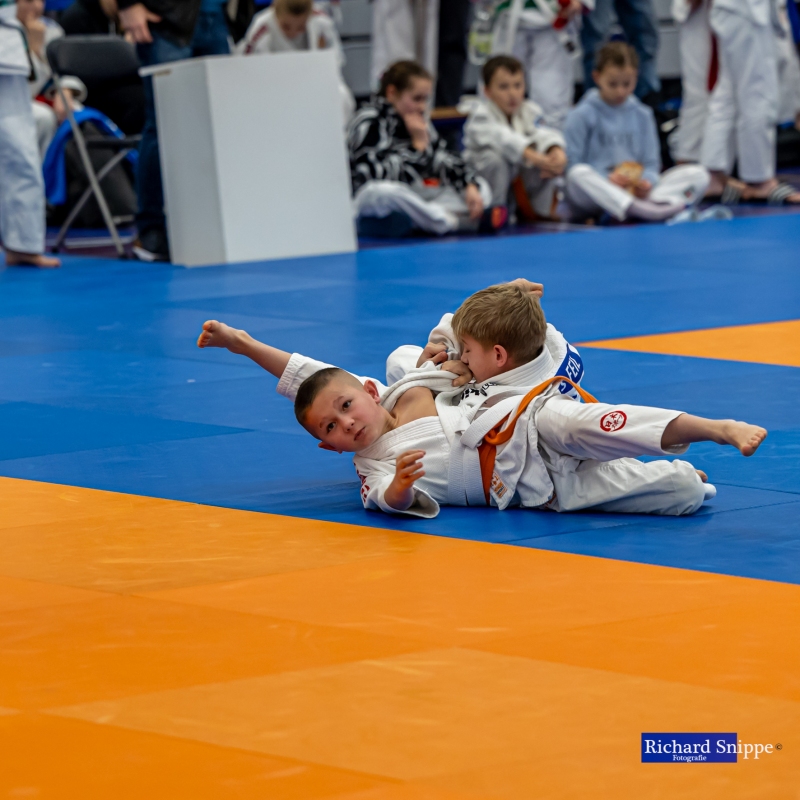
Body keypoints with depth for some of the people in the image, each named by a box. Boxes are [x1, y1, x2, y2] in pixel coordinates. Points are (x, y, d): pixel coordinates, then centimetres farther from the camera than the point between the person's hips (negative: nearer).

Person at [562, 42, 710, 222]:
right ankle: (636, 209, -56)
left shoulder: (642, 115, 14)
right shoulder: (581, 116, 2)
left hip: (636, 192, 4)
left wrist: (646, 183, -12)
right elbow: (572, 165, -5)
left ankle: (650, 203, -43)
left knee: (698, 174, -13)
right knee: (579, 174, -38)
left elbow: (651, 163, 11)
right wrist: (605, 180, -22)